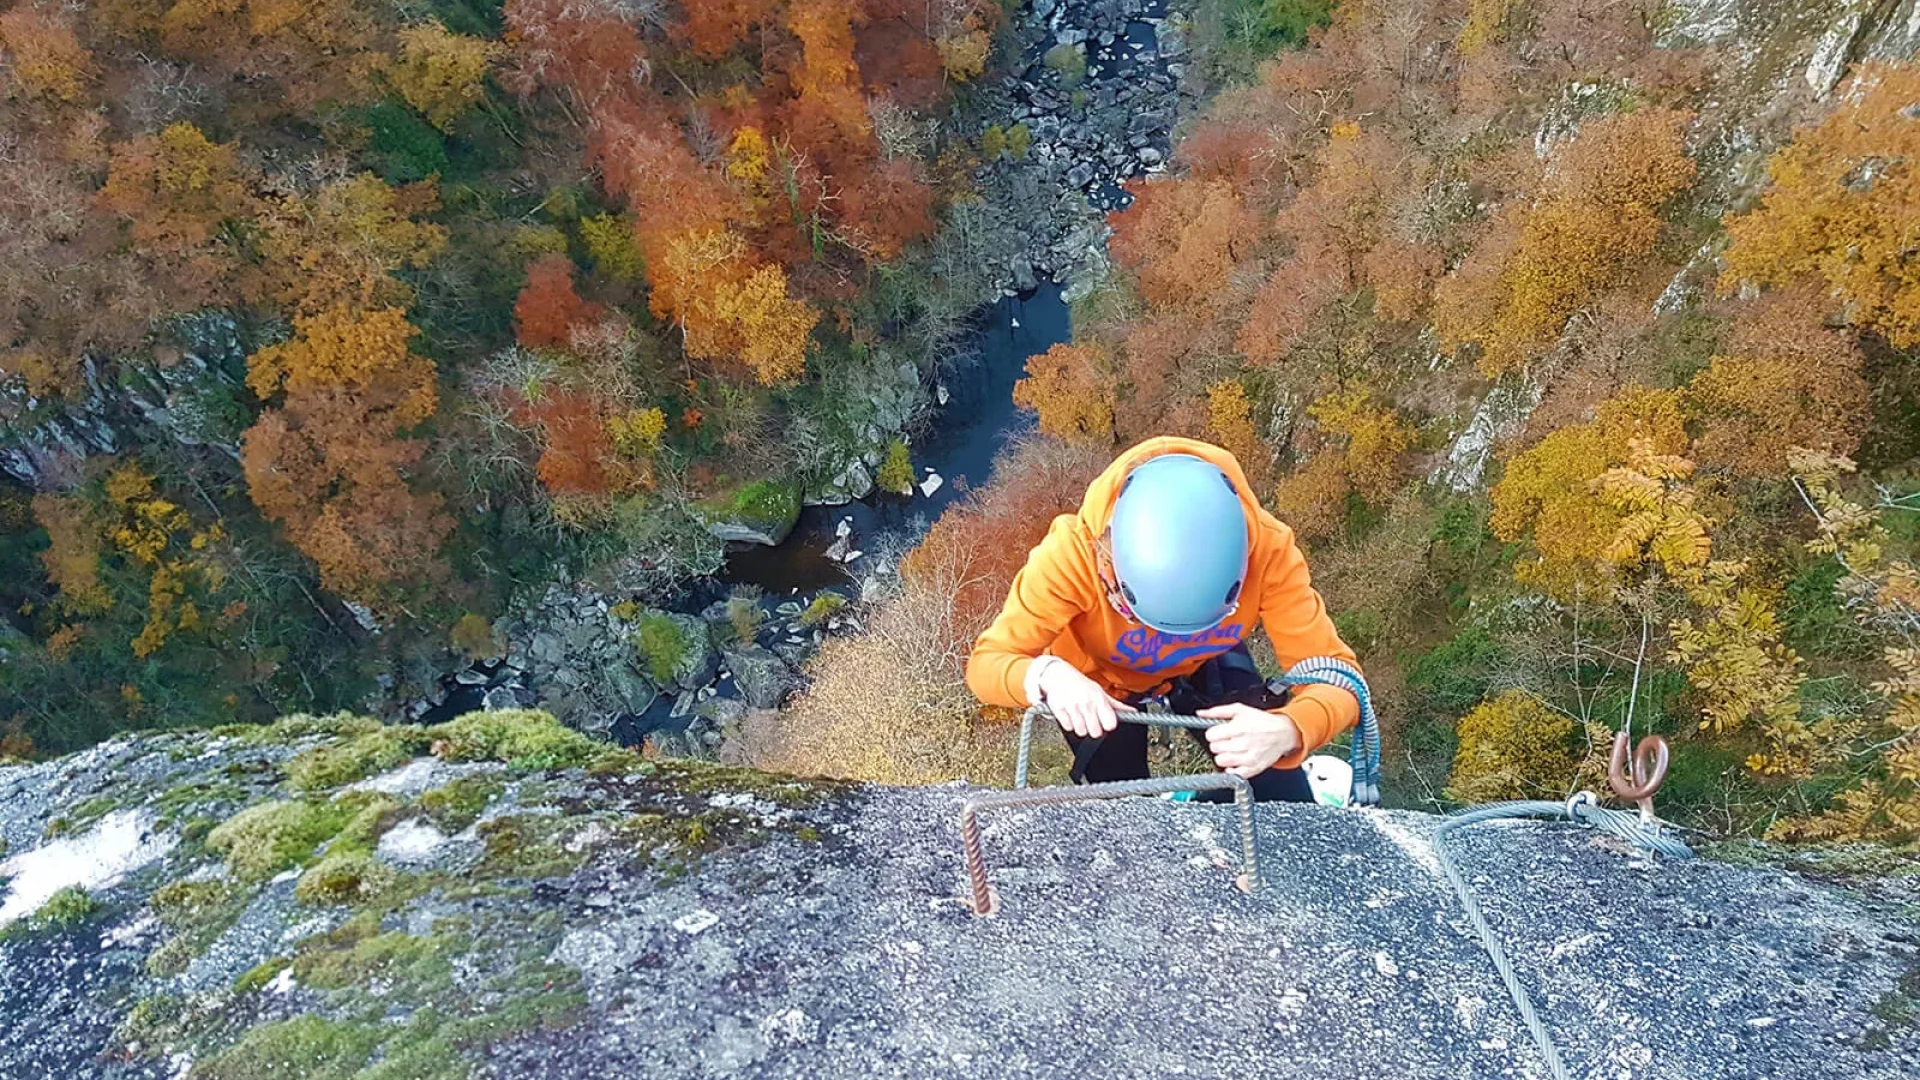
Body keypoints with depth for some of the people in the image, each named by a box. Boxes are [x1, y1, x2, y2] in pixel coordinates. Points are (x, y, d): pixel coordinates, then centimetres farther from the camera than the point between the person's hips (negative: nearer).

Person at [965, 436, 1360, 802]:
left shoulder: (1267, 546, -36)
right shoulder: (1077, 551, -41)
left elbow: (1336, 675, -34)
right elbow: (985, 664, -35)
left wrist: (1287, 730, -56)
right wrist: (1047, 676, -57)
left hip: (1205, 663, 1)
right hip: (1096, 677, -1)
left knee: (1289, 814, -6)